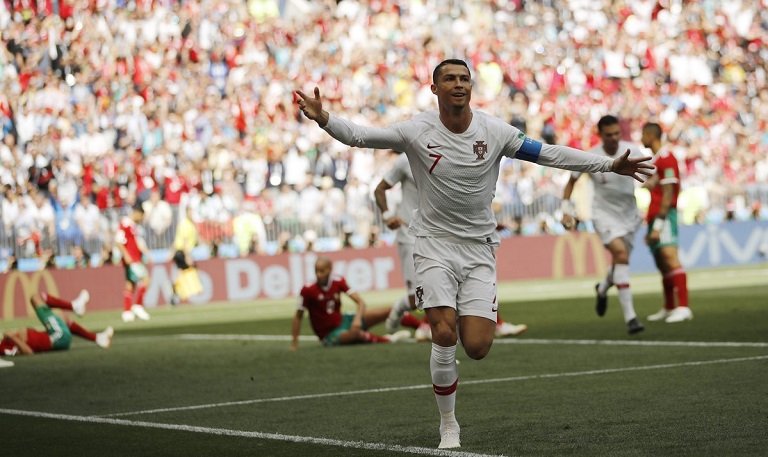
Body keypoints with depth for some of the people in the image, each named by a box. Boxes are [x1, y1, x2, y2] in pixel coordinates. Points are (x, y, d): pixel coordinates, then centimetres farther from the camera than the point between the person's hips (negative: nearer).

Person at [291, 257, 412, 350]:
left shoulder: (338, 282, -7)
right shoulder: (308, 290, -20)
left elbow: (360, 302, -7)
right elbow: (298, 316, -11)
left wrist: (358, 319, -26)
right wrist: (294, 342, -12)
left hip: (342, 320, 6)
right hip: (330, 334, -6)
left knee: (388, 312, -6)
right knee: (356, 333, -40)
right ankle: (388, 340, -21)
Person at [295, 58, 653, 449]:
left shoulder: (493, 131, -4)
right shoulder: (417, 131, -9)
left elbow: (549, 154, 0)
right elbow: (359, 135, -13)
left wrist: (610, 165, -1)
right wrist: (324, 119, -32)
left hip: (479, 248, 1)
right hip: (435, 245, -1)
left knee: (477, 347, -10)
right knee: (444, 334, -17)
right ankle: (448, 425, 2)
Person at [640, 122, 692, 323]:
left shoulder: (666, 158, -11)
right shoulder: (656, 159, 19)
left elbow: (668, 195, -16)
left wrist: (658, 224, -20)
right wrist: (651, 225, 22)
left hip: (665, 216, -10)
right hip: (655, 216, 10)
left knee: (670, 257, -18)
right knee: (662, 265, 13)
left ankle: (683, 307, -24)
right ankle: (669, 308, 21)